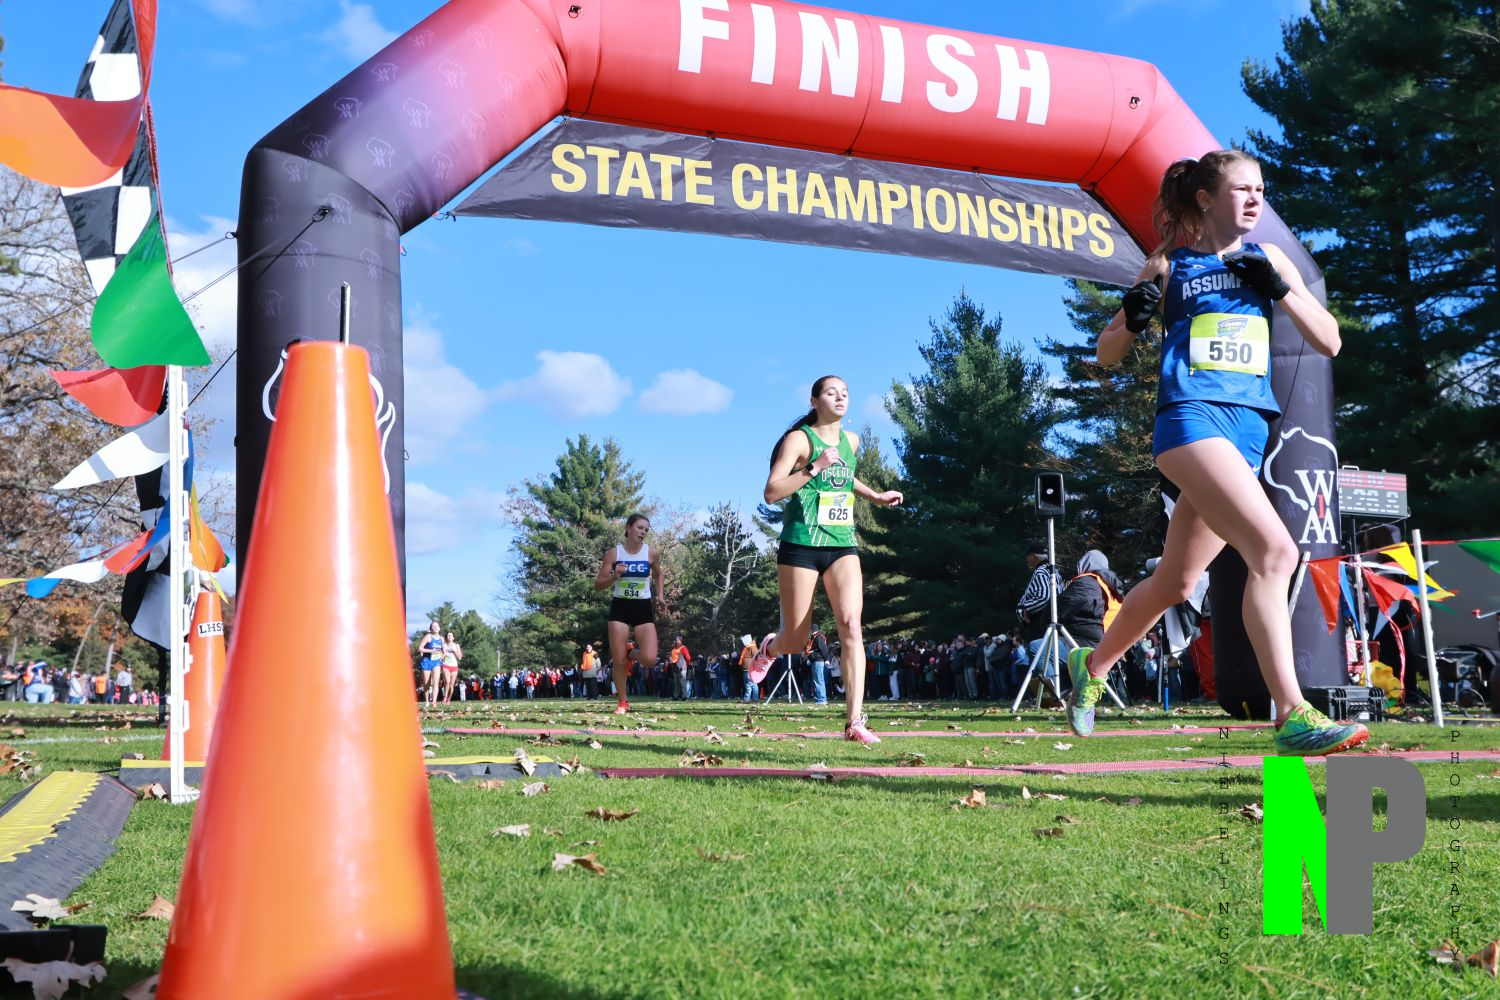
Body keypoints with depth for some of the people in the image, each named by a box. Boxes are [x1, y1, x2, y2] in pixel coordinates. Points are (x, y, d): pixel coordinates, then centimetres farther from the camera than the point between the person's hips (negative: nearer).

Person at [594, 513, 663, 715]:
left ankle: (634, 655, 23)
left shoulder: (650, 553, -1)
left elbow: (658, 574, 21)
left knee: (649, 659, -14)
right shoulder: (614, 552, -5)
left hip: (643, 608, 1)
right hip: (620, 607, 0)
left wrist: (659, 595, 9)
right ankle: (623, 701, 15)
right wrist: (614, 576, -20)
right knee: (618, 660, -3)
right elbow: (598, 585, -3)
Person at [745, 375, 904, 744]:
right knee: (796, 640, 4)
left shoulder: (851, 441, 12)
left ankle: (854, 721, -20)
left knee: (851, 626, -16)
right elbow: (771, 492, -16)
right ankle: (770, 648, 43)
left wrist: (876, 497, 23)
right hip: (801, 545, -4)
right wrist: (814, 468, -24)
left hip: (842, 546, 4)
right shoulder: (799, 439, -6)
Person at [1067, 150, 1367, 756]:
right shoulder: (1169, 266, 7)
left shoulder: (1266, 260, 15)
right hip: (1191, 416, -5)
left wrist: (1279, 288, -4)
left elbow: (1329, 343, 10)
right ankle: (1291, 715, -25)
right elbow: (1106, 355, 11)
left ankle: (1093, 664, 37)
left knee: (1175, 583, 14)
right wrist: (1133, 322, -10)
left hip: (1247, 431, 5)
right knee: (1275, 551, -25)